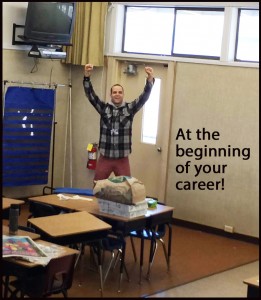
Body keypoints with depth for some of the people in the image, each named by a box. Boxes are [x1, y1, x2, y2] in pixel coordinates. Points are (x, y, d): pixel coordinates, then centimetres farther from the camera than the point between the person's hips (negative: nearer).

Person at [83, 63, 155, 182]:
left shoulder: (129, 108, 2)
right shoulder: (104, 108, 3)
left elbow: (144, 96, -8)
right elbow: (90, 95, -5)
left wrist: (150, 79, -24)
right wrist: (87, 76, -21)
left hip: (122, 159, 0)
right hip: (105, 158, 0)